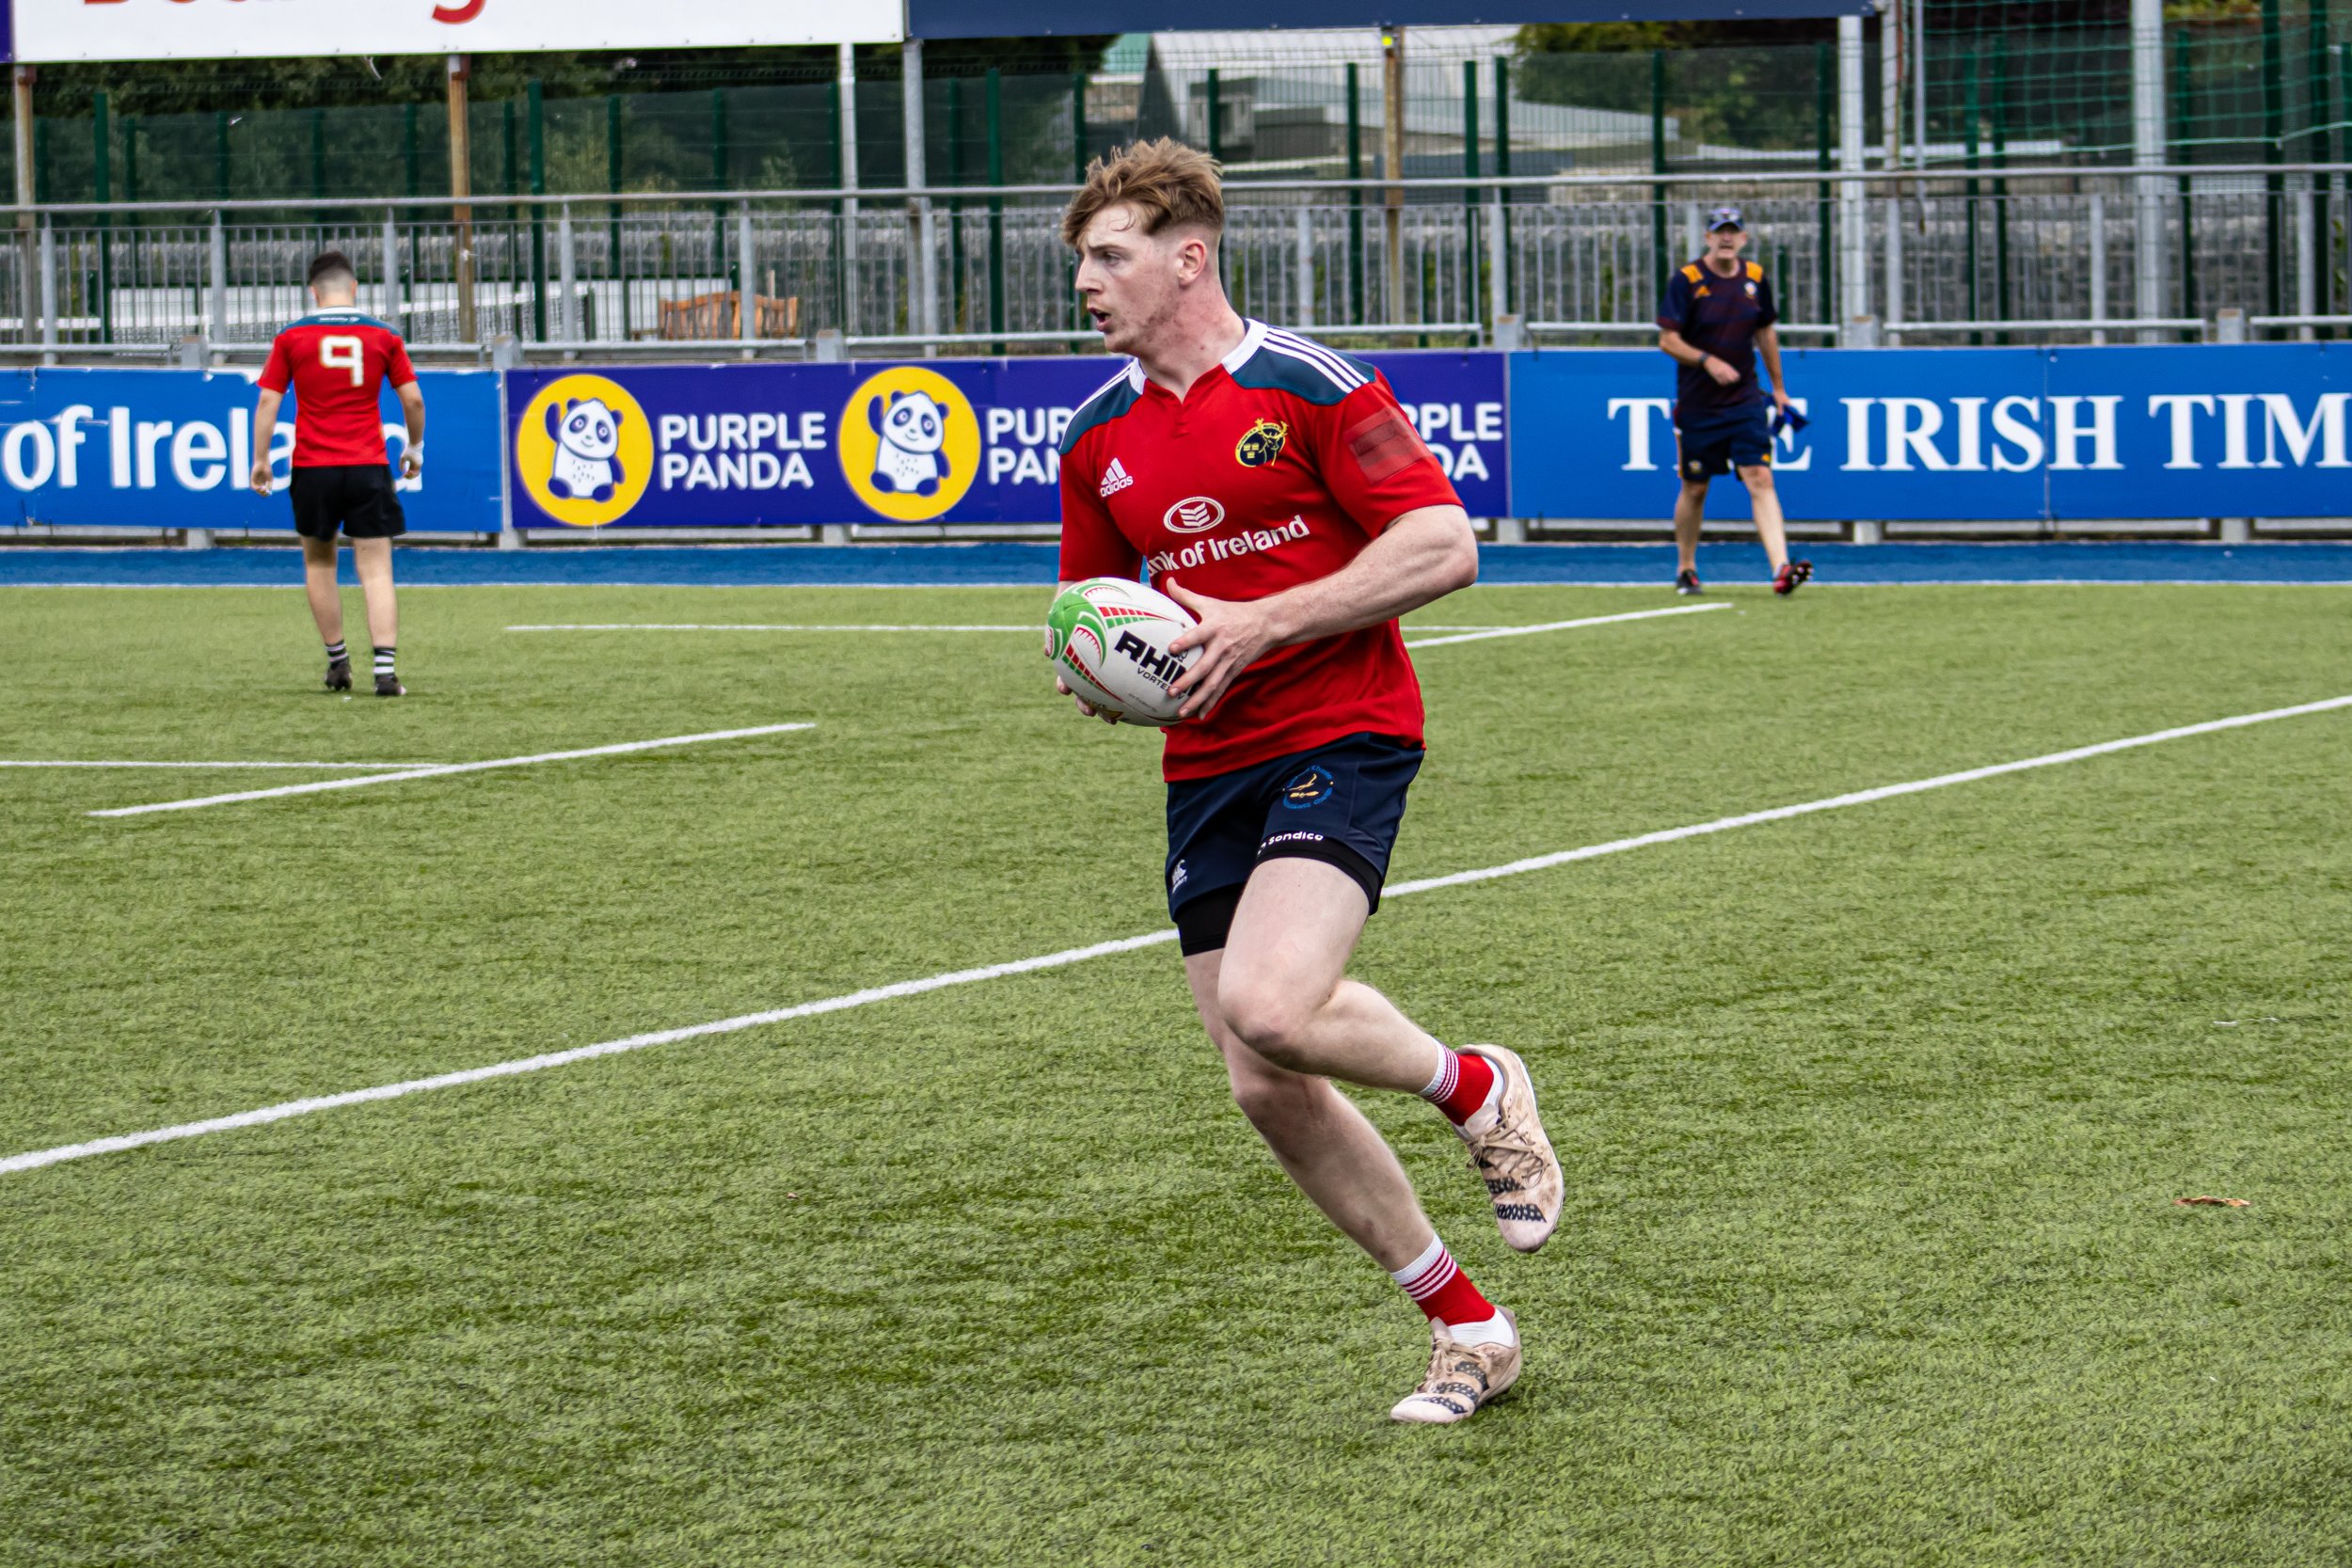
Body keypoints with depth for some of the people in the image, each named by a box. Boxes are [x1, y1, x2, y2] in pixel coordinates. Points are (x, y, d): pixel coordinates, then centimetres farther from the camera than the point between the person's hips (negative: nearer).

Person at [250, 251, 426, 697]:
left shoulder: (291, 338, 1)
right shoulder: (382, 336, 2)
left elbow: (268, 401, -1)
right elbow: (413, 398, 2)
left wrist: (260, 459, 6)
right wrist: (414, 449, 17)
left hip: (313, 467, 0)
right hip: (369, 467, 0)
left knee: (318, 562, 18)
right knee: (376, 570, -1)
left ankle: (338, 661, 20)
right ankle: (385, 671, -13)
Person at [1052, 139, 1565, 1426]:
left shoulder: (1312, 387, -8)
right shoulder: (1101, 435, 11)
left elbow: (1444, 548, -13)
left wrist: (1258, 623, -19)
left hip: (1340, 733, -7)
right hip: (1207, 767, 7)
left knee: (1272, 1007, -29)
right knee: (1265, 1090, 1)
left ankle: (1479, 1088, 2)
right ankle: (1465, 1327, 15)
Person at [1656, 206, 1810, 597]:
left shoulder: (1756, 279, 5)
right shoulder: (1687, 280, -8)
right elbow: (1668, 340, -10)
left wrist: (1778, 386, 22)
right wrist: (1708, 361, -24)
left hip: (1745, 402, 2)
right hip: (1697, 405, -2)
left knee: (1760, 479, -12)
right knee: (1694, 489, 8)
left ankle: (1781, 568, -23)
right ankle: (1686, 569, 28)